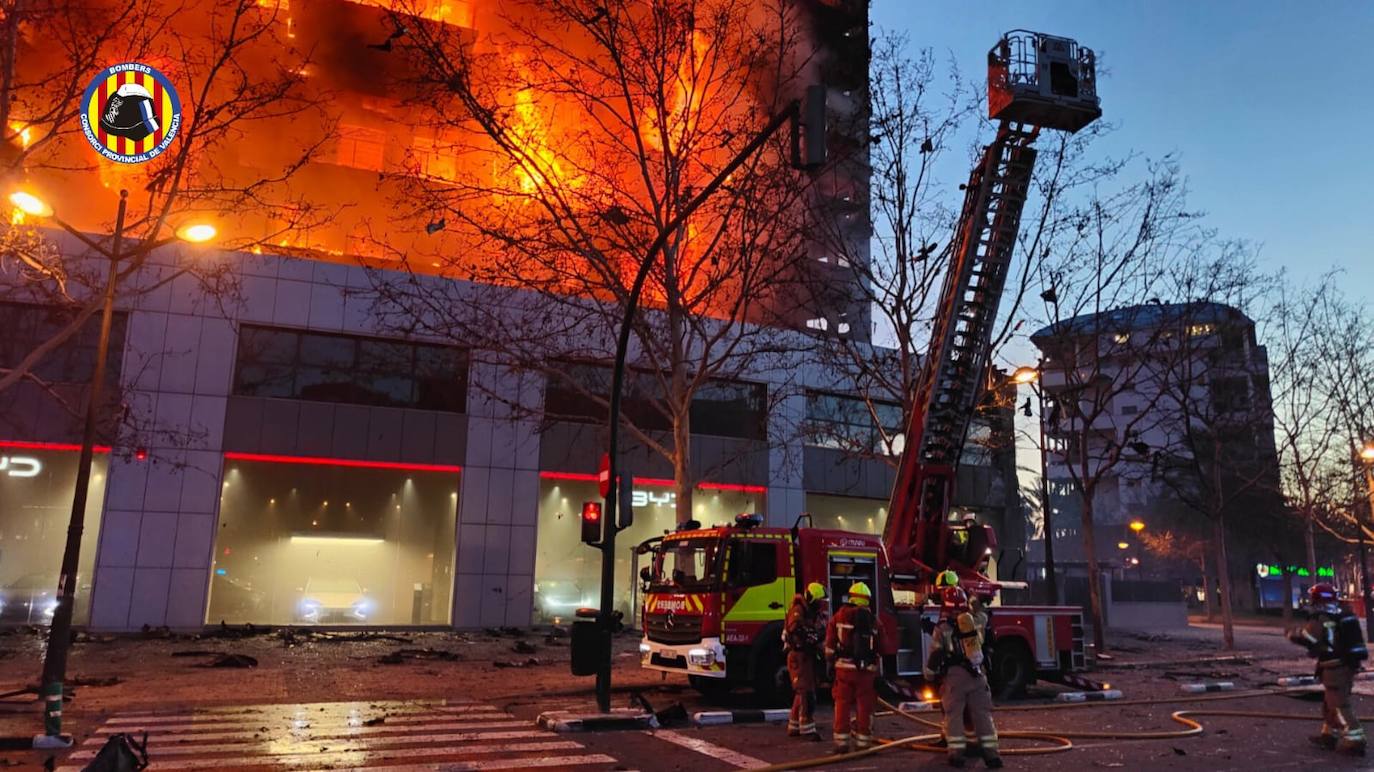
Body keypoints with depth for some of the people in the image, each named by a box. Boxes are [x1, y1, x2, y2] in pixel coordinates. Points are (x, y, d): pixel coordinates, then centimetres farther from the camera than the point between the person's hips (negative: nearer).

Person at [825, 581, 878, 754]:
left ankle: (841, 742, 8)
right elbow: (881, 647, 8)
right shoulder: (873, 620, 3)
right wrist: (878, 669, 21)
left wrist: (831, 658, 19)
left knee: (842, 705, 7)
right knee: (865, 707, 8)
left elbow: (830, 643, 2)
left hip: (845, 667, 0)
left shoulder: (839, 616, 1)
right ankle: (862, 742, 11)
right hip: (867, 669, 0)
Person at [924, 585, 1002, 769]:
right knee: (983, 714, 5)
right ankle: (990, 751, -1)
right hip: (977, 674, 3)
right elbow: (982, 615, 35)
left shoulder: (941, 628, -1)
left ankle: (956, 752, -3)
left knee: (954, 714, 2)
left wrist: (929, 675, 13)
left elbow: (934, 656, -1)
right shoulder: (975, 622, 9)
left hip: (954, 675, -3)